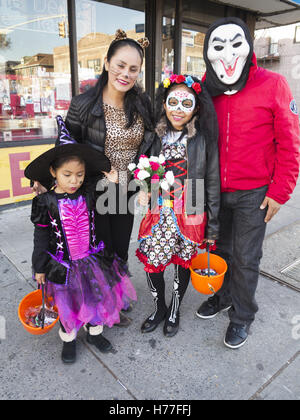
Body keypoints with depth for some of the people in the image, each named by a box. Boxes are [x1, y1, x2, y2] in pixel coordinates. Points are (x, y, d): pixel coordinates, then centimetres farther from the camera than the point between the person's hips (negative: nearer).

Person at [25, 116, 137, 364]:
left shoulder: (89, 192, -10)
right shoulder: (46, 202, -14)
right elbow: (41, 237, -6)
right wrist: (40, 268, 0)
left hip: (92, 259, 3)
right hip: (64, 265, -2)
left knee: (97, 297, 18)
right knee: (68, 303, 16)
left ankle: (95, 332, 44)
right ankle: (69, 339, 43)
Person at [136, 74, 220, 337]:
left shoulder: (204, 140, -6)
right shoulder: (155, 137, 2)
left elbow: (212, 184, -3)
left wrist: (212, 227, -2)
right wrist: (142, 190, -8)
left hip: (190, 217, -2)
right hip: (159, 215, 2)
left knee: (183, 265, 14)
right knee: (151, 264, 8)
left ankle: (174, 311, 42)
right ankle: (159, 309, 38)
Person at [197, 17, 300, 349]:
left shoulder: (272, 85, -9)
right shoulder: (207, 91, 2)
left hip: (253, 193, -3)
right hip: (215, 191, 4)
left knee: (245, 259, 6)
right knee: (220, 249, 18)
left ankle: (242, 316, 29)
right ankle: (222, 296, 41)